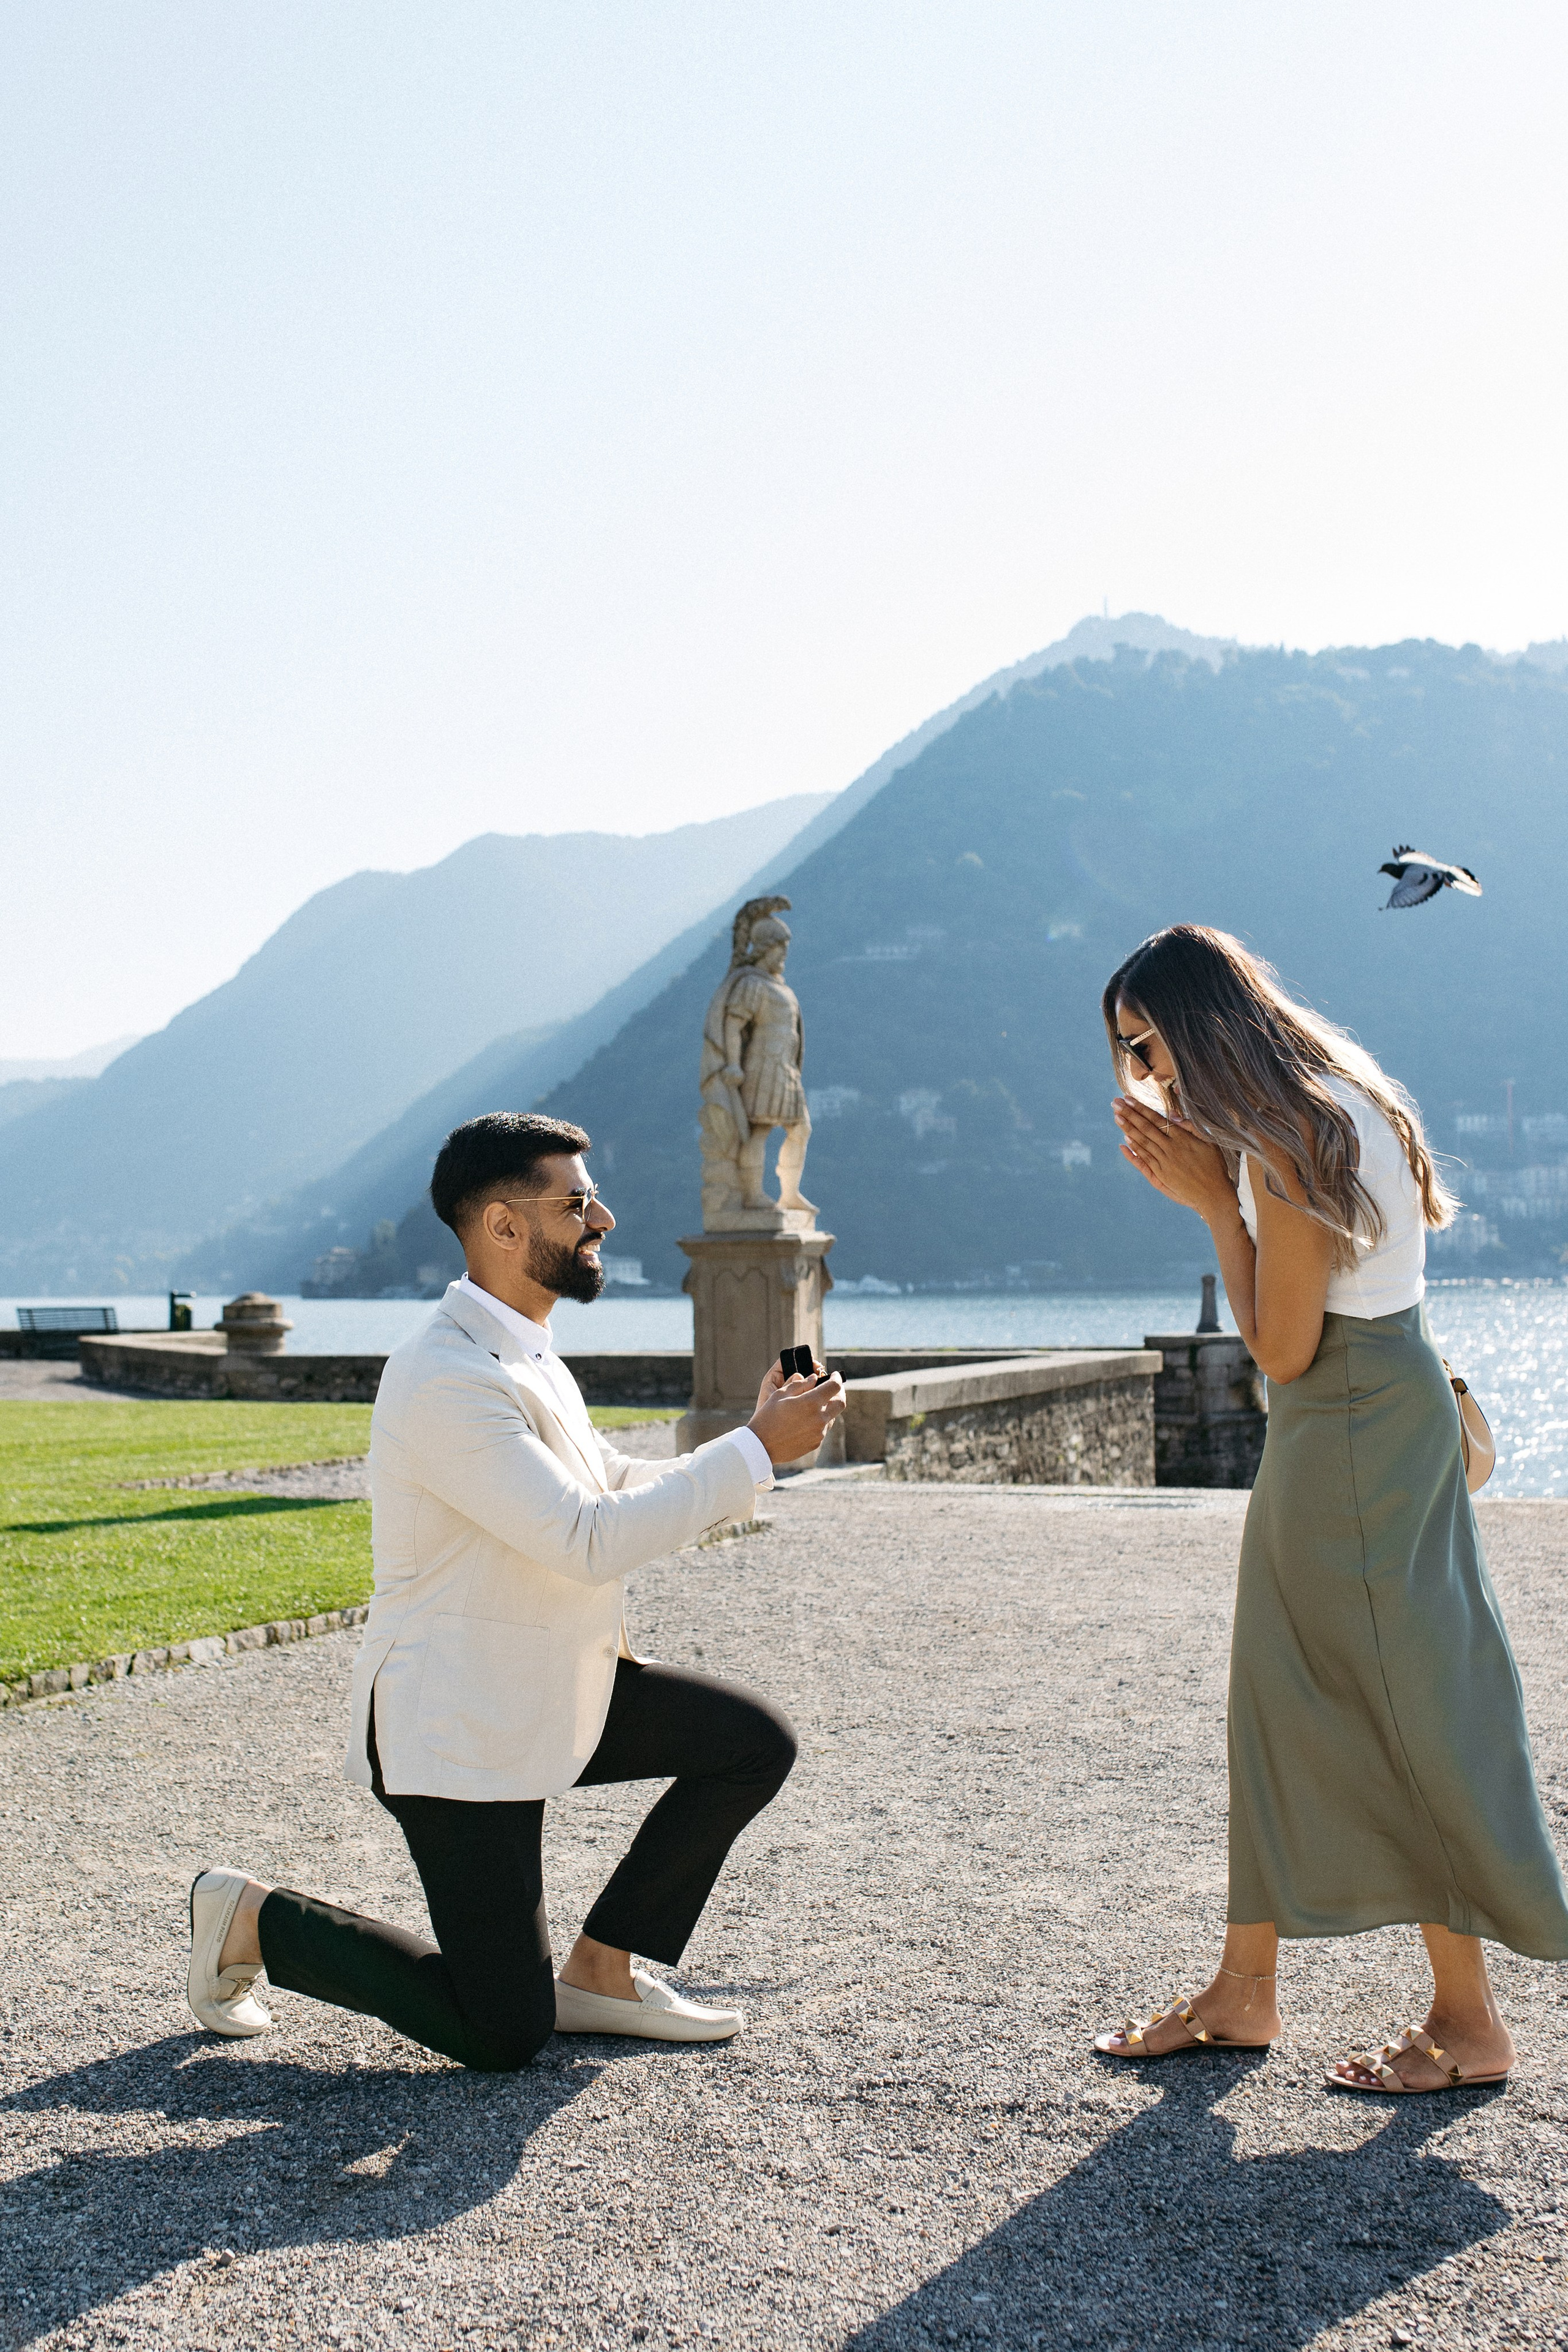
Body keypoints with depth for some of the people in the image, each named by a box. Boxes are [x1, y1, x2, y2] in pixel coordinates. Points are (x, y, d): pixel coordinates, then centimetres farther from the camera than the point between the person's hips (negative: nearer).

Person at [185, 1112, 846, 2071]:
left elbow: (616, 1484, 17)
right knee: (502, 2036, -5)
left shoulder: (524, 1354, 8)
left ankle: (600, 1972, 12)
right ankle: (254, 1920, 14)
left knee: (757, 1739, 1)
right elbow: (590, 1540, -31)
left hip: (557, 1695, 10)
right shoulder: (448, 1381, -26)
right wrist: (755, 1451, -25)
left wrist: (761, 1437, 2)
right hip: (456, 1733, -10)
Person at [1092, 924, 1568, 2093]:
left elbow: (1284, 1346, -18)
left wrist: (1214, 1202, -13)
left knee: (1399, 1709, -2)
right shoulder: (1332, 1101, 10)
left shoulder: (1290, 1136, -20)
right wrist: (1213, 1186, 7)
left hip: (1356, 1429, -10)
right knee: (1283, 1698, 14)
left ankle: (1470, 2020, 9)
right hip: (1334, 1430, 10)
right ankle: (1245, 1993, 23)